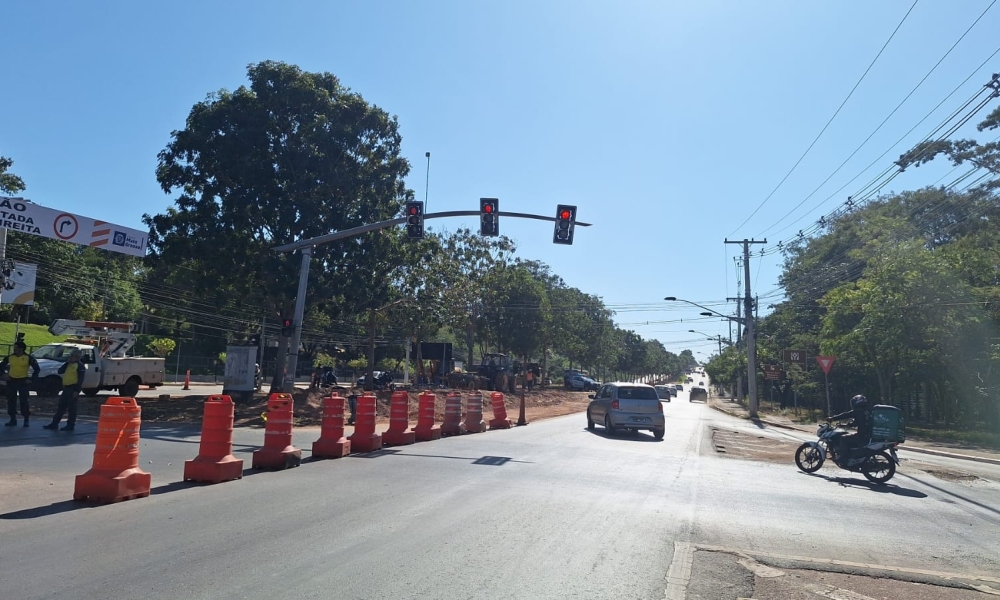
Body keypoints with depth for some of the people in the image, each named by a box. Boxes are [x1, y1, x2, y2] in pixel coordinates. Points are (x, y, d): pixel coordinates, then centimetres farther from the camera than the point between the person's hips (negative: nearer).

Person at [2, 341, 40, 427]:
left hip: (23, 381, -4)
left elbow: (36, 368, -3)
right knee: (11, 400, 6)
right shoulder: (10, 357, 3)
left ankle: (26, 420, 5)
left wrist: (32, 379, -7)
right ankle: (13, 419, 15)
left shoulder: (28, 358, -6)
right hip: (11, 381, 4)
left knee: (24, 400, -3)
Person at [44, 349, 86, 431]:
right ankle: (54, 423, 19)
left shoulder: (80, 365, -9)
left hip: (73, 388, -9)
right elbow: (60, 371, 13)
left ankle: (70, 425, 4)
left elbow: (80, 379, -16)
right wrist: (67, 362, 4)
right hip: (66, 388, 9)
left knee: (71, 408, -2)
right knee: (61, 407, 13)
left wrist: (77, 391, -22)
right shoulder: (69, 364, 19)